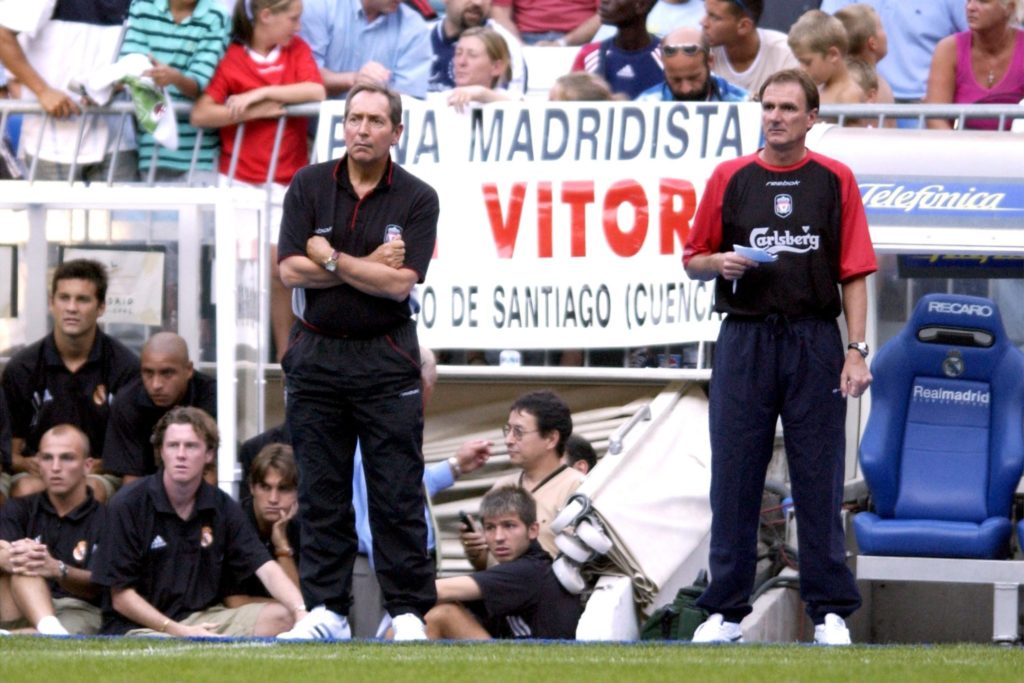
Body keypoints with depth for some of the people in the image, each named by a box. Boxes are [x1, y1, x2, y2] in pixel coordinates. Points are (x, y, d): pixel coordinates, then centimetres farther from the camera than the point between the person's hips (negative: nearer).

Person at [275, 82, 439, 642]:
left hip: (385, 359, -2)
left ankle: (407, 611, 1)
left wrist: (332, 259, -10)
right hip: (317, 357, 2)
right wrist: (367, 266, -9)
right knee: (321, 490, 4)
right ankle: (326, 610, 9)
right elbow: (291, 270, -6)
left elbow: (400, 282, -12)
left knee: (397, 491, -3)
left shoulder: (417, 199, -2)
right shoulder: (309, 187, 4)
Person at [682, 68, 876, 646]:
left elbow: (853, 272, 2)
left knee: (819, 479, 0)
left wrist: (857, 350, -6)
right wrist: (720, 263, -12)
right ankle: (727, 611, 9)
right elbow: (694, 260, 11)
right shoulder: (729, 179, 7)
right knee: (734, 478, 2)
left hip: (815, 343, -1)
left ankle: (831, 611, 6)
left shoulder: (835, 181, 4)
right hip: (744, 340, 1)